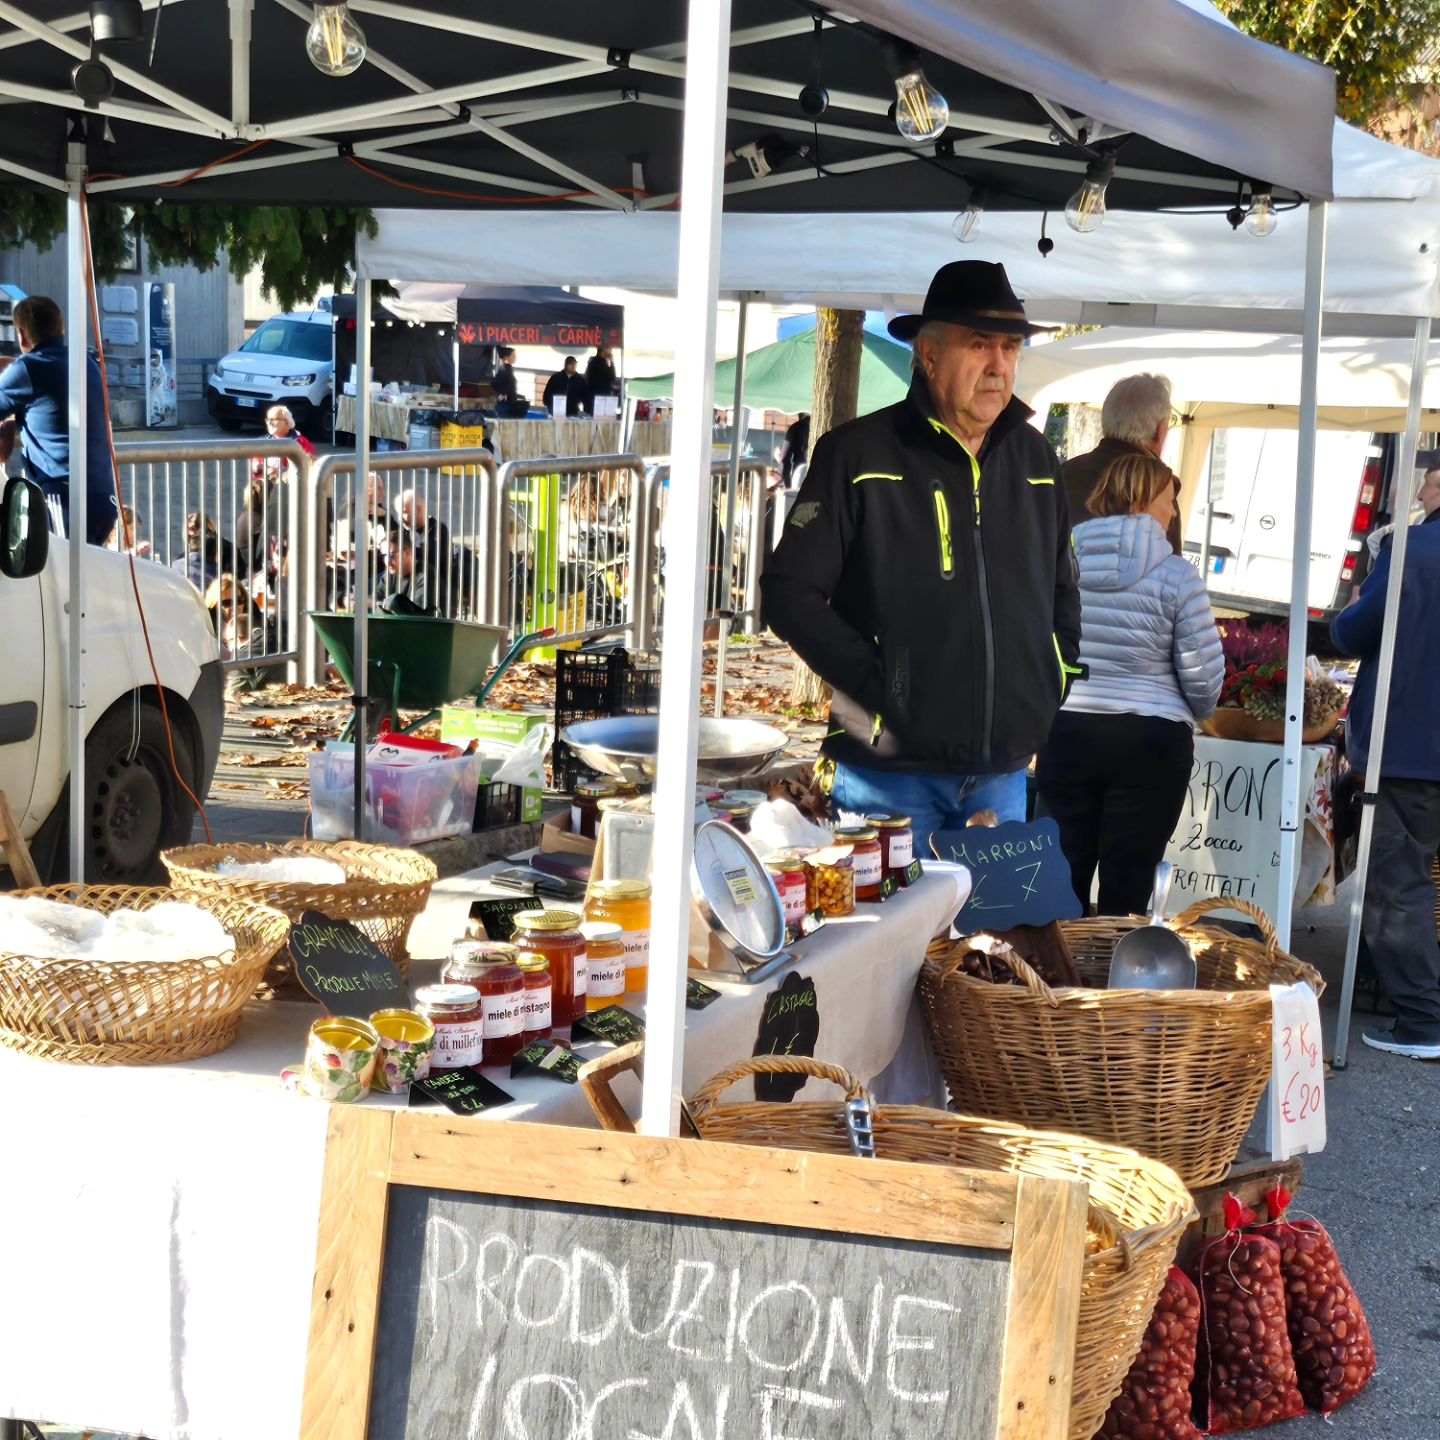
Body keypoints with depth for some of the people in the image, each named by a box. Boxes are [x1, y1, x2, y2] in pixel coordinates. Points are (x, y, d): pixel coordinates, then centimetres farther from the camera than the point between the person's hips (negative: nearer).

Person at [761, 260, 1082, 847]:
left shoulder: (1034, 458, 12)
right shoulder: (856, 456, -6)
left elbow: (1062, 589, 24)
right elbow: (789, 594, -7)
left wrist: (1056, 684, 11)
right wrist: (877, 682, -14)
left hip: (1003, 776, 5)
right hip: (890, 772, -5)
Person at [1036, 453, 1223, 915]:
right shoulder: (1175, 575, -8)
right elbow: (1203, 674, -6)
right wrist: (1186, 716, 15)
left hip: (1066, 733, 3)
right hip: (1149, 742, -3)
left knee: (1061, 883, 11)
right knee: (1126, 893, 4)